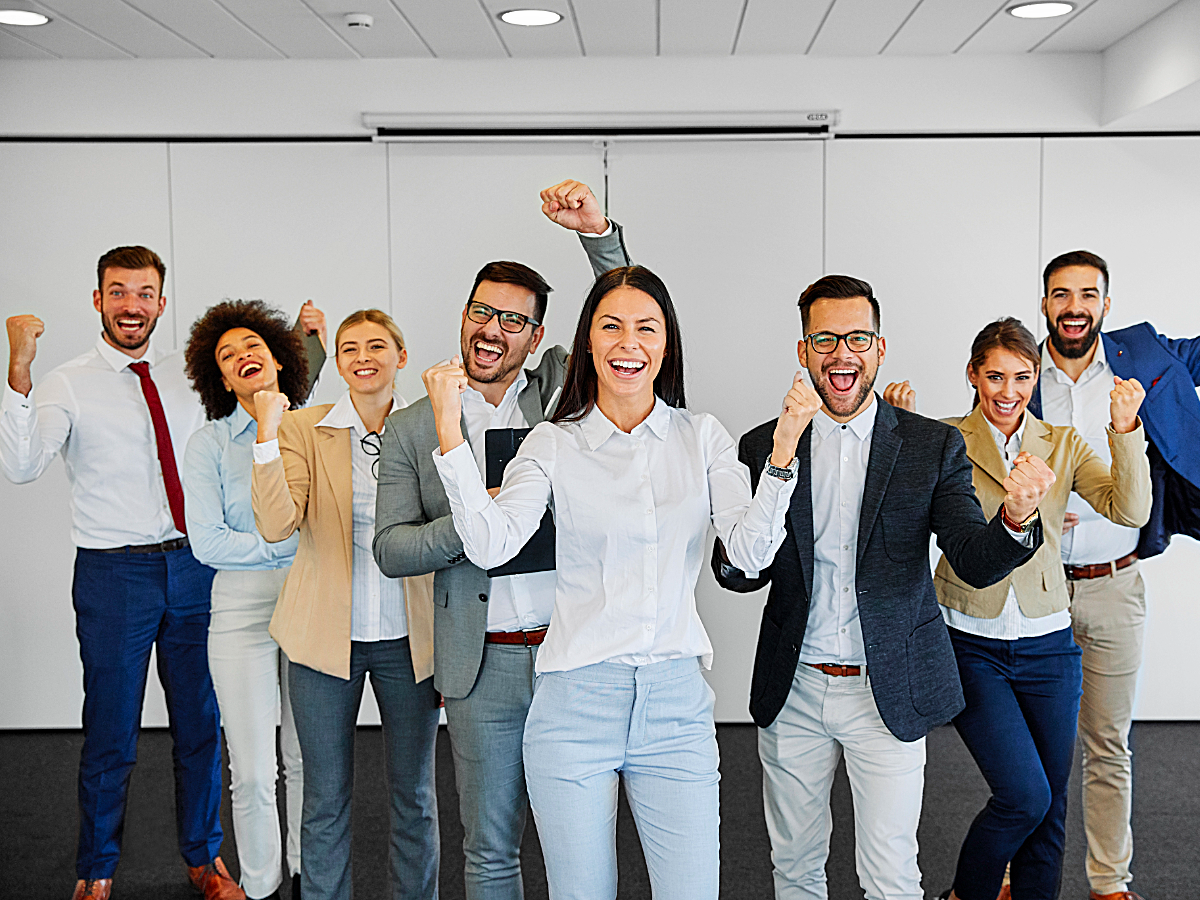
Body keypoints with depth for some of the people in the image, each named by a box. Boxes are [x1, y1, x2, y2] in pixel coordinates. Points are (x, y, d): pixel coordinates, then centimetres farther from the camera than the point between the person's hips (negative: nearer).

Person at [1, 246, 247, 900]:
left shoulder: (187, 373, 8)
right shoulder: (67, 384, -3)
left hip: (193, 563, 3)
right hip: (113, 572, -3)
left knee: (200, 723, 13)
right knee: (110, 733, 7)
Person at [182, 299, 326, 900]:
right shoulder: (208, 445, -1)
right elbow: (207, 541, -7)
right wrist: (292, 545, -10)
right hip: (244, 609, -2)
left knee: (309, 759, 10)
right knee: (253, 771, 1)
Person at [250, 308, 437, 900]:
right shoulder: (303, 429, -2)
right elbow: (276, 524, -16)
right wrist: (267, 433, -23)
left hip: (409, 640, 1)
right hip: (326, 636, -1)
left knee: (414, 794, 12)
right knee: (326, 797, 9)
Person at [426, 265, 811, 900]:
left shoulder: (702, 437, 5)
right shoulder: (553, 445, 0)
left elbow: (752, 551, -5)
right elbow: (491, 545, -14)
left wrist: (783, 452, -18)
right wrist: (449, 430, -21)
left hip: (676, 704, 1)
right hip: (576, 703, -1)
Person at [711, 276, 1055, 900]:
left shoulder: (934, 446, -3)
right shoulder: (762, 449, 0)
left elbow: (975, 563, -12)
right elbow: (737, 570, 3)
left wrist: (1015, 519, -35)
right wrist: (738, 561, -22)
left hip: (888, 695, -1)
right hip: (792, 691, 2)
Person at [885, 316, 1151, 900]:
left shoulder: (1063, 446, 5)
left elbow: (1130, 511, -7)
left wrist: (1125, 431, -20)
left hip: (1047, 644, 3)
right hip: (970, 645, -3)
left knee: (1049, 805, 10)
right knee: (1024, 795, -10)